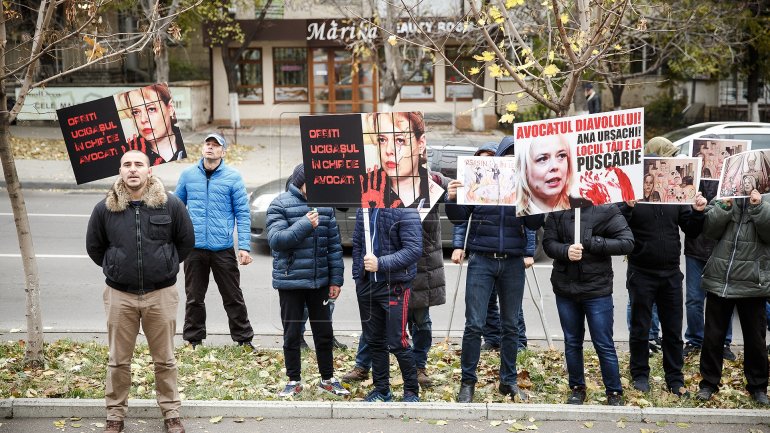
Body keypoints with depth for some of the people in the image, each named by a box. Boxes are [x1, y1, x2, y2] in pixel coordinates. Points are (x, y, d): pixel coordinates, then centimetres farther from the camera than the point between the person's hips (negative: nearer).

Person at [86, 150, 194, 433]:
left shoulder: (170, 205, -4)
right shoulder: (105, 209, -2)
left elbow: (186, 241, 8)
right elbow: (94, 247, 11)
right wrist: (115, 269, 10)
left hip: (161, 293, -1)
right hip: (119, 295, 1)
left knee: (165, 359, 10)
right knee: (118, 360, 10)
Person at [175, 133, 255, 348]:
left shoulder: (233, 176, -1)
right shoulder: (188, 174, 6)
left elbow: (243, 213, -2)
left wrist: (244, 246, -10)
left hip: (223, 248, -2)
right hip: (194, 247, 2)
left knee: (233, 297, 5)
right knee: (194, 298, 11)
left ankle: (244, 339, 15)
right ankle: (193, 340, 23)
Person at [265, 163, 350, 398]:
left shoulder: (324, 205, 6)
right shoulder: (280, 205, -6)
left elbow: (334, 245, 8)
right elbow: (276, 240, -16)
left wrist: (336, 279, 4)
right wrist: (305, 224, -22)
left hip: (320, 282, 4)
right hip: (290, 281, -3)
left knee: (324, 333, 11)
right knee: (292, 334, 6)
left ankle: (327, 379, 25)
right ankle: (294, 381, 20)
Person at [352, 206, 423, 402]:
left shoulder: (405, 211, -14)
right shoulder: (363, 209, 7)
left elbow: (414, 250, -19)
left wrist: (381, 263, -24)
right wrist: (357, 274, 9)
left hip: (394, 286, -6)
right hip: (366, 284, 6)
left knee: (397, 342, -4)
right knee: (374, 340, 14)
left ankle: (411, 391, 14)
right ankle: (381, 389, 28)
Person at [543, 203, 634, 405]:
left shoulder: (607, 210, -8)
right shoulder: (558, 210, 1)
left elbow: (627, 243, -12)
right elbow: (548, 242, -1)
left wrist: (591, 243, -19)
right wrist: (566, 250, -22)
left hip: (597, 290, -3)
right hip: (565, 288, 3)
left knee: (604, 344, 3)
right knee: (572, 342, 14)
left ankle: (614, 393, 16)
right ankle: (577, 389, 27)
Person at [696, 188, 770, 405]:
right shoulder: (723, 198, 6)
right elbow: (709, 229, -6)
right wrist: (725, 206, -17)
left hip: (752, 284, -1)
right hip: (719, 281, 1)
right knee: (712, 336, 9)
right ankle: (709, 382, 22)